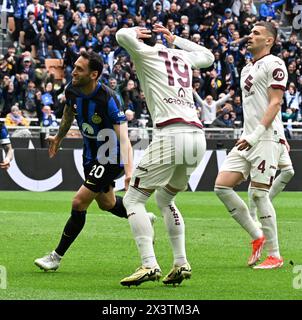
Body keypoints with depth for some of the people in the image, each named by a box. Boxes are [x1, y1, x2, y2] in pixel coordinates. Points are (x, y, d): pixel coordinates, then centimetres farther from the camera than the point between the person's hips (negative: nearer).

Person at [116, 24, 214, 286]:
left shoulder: (146, 53, 6)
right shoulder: (183, 57, 24)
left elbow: (123, 35, -12)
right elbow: (208, 56, 45)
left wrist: (135, 31, 11)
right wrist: (174, 39, 42)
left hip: (171, 135, -7)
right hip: (198, 137, 7)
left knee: (133, 199, 0)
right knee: (164, 199, 26)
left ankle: (149, 265, -16)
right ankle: (181, 263, 14)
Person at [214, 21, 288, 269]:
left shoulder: (273, 64, -5)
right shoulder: (247, 69, 22)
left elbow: (275, 103, -13)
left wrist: (257, 134, -20)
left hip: (267, 139, -9)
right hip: (248, 140, 9)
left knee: (259, 193, -11)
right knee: (222, 186, -2)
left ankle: (275, 255, -3)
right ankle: (257, 237, 7)